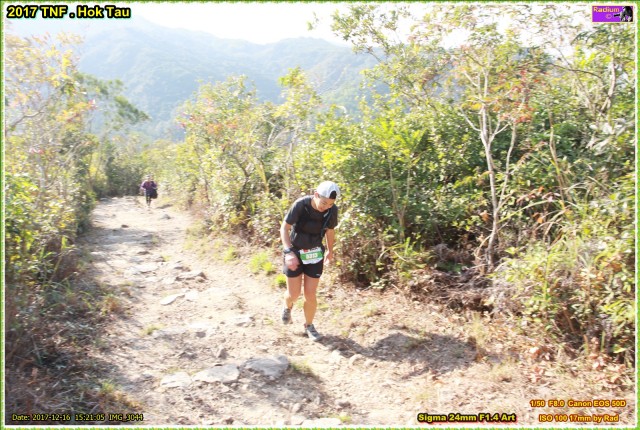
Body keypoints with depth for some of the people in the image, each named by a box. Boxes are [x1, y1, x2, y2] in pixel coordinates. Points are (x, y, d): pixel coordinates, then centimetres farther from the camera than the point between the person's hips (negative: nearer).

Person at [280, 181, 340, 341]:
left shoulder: (332, 210, -14)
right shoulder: (300, 205, -25)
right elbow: (284, 228, -18)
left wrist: (330, 250, 19)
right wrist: (289, 252, -29)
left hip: (315, 254, 2)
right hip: (295, 252, -2)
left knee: (310, 295, 1)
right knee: (294, 294, 3)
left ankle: (309, 326, 27)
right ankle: (287, 307, 41)